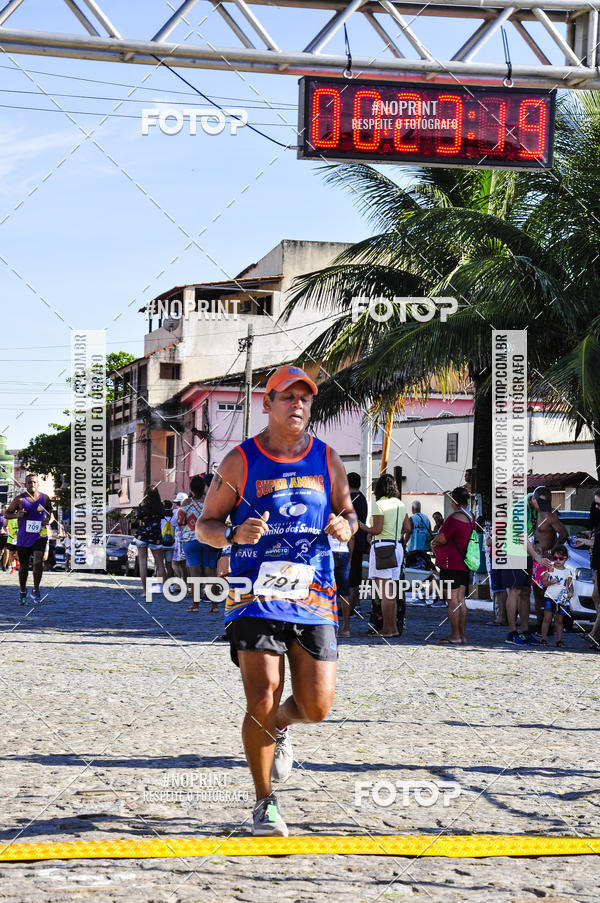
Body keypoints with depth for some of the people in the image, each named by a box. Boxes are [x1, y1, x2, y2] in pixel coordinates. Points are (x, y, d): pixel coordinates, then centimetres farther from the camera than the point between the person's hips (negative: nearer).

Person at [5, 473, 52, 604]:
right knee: (23, 566, 9)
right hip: (23, 538, 0)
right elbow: (7, 513, 2)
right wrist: (17, 515, -18)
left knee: (38, 562, -19)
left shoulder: (44, 498, 1)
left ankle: (35, 590, -1)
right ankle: (22, 592, 30)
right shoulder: (19, 499, -6)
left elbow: (49, 509, 21)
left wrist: (48, 518, 2)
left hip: (39, 536, 0)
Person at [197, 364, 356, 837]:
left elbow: (348, 513, 19)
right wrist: (234, 534, -18)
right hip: (257, 598, -3)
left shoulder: (327, 459, 9)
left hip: (315, 599, 3)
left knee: (317, 706, -2)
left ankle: (279, 727, 36)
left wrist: (346, 526, -5)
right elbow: (205, 524, 4)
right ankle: (265, 803, 7)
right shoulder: (241, 460, 1)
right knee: (262, 701, -11)